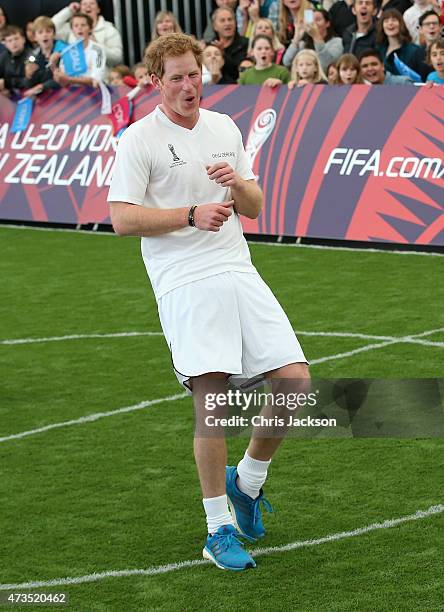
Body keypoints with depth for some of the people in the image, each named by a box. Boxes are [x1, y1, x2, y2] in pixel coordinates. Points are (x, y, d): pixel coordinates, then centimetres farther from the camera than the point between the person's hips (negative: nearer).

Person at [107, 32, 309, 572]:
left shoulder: (225, 128, 16)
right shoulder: (139, 139, -2)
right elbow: (122, 218, -9)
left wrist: (238, 184, -3)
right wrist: (192, 213, -17)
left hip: (239, 273, 6)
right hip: (185, 284, -5)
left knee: (294, 381, -4)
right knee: (211, 397, -13)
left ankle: (248, 480, 20)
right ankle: (219, 530, -1)